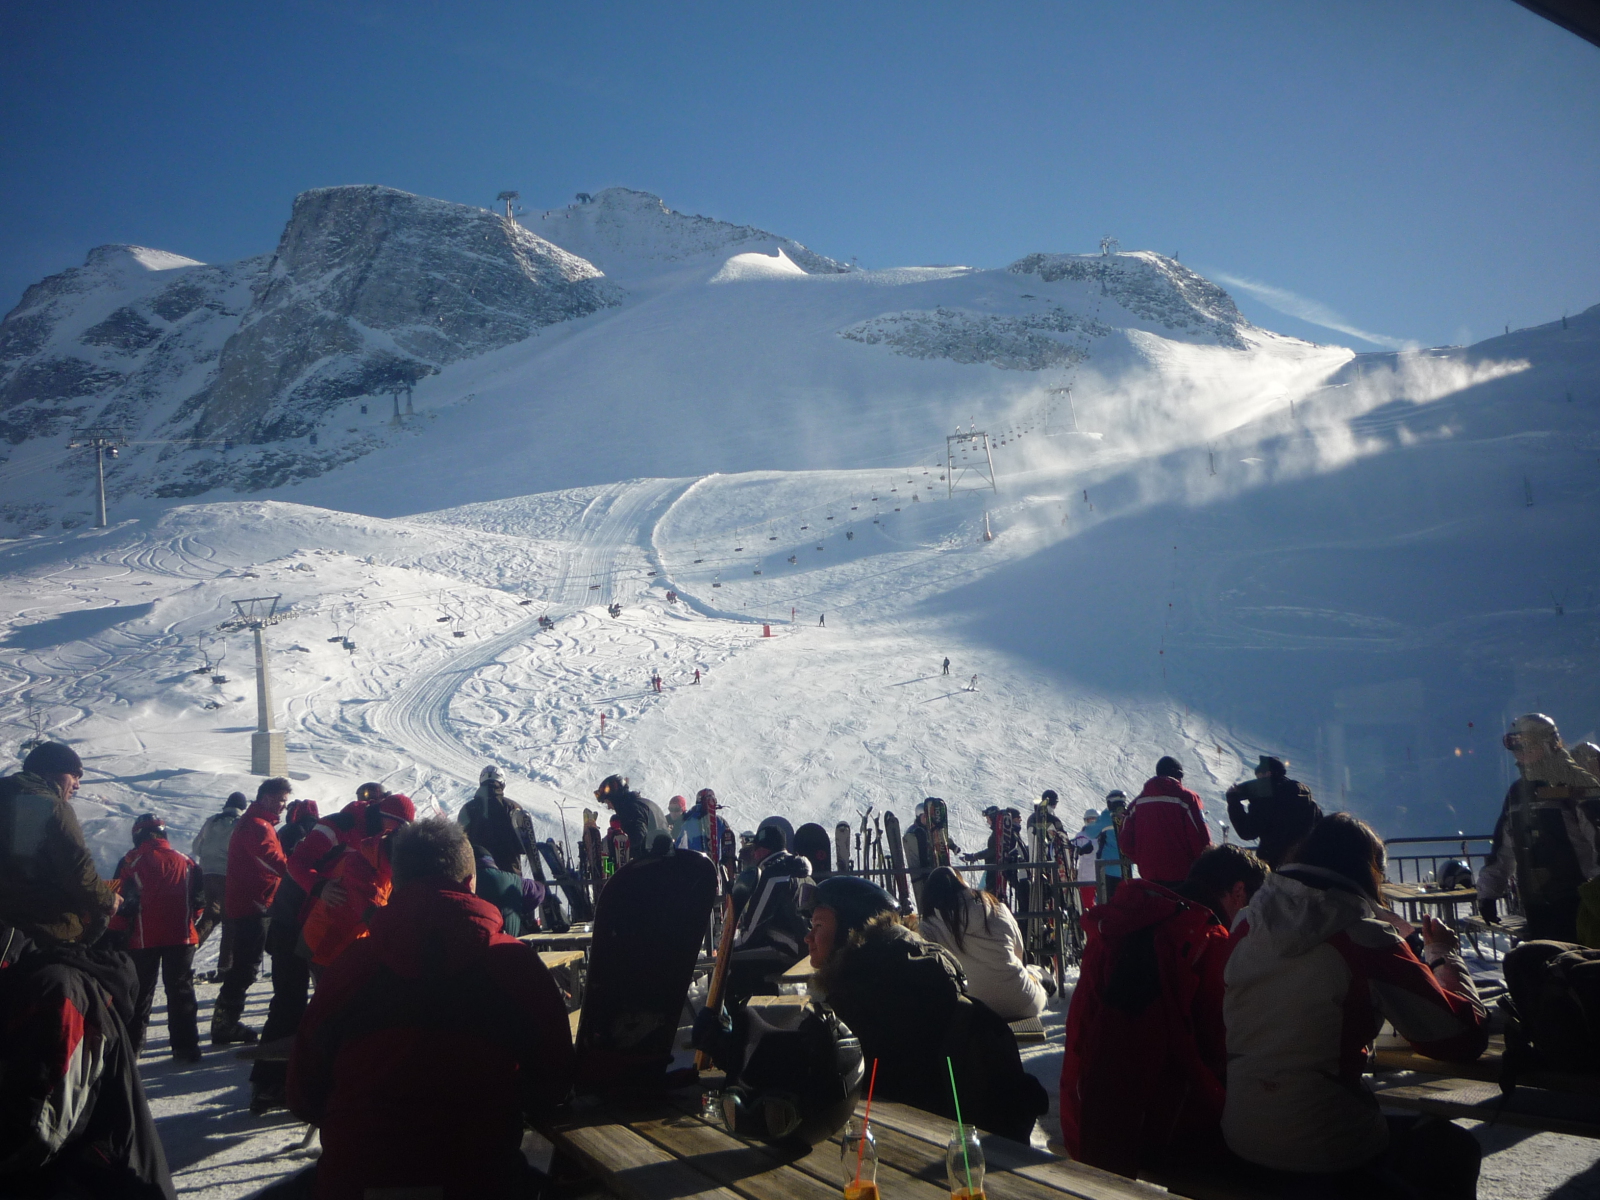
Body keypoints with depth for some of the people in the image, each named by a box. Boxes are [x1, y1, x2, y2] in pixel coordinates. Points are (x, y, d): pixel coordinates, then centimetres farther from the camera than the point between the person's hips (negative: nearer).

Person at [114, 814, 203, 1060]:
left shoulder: (131, 862, -4)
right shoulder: (185, 862, 4)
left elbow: (123, 901, -4)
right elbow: (200, 898, 5)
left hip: (144, 938, -1)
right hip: (181, 937, 2)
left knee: (140, 992, 11)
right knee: (181, 990, 8)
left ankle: (131, 1046, 13)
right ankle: (185, 1047, 6)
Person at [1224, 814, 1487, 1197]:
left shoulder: (1248, 925, 0)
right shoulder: (1367, 939, -16)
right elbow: (1465, 1037, -11)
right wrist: (1445, 953, 6)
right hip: (1323, 1155, -6)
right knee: (1455, 1150, 22)